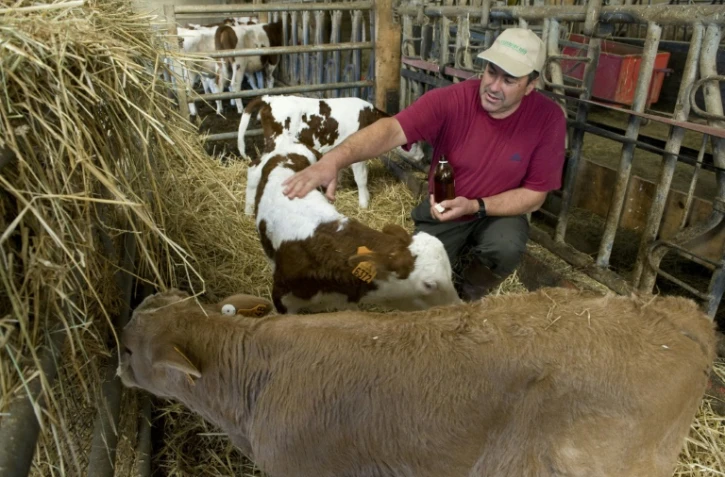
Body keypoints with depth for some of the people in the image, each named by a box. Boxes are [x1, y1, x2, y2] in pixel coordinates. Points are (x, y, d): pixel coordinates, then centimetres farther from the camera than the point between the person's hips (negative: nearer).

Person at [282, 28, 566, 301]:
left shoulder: (548, 118, -19)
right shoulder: (450, 100, -24)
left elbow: (535, 195, -13)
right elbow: (392, 129, -39)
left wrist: (475, 206, -28)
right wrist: (333, 159, -57)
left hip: (500, 212, 1)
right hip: (443, 210, 0)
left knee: (507, 247, -32)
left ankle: (467, 299, 2)